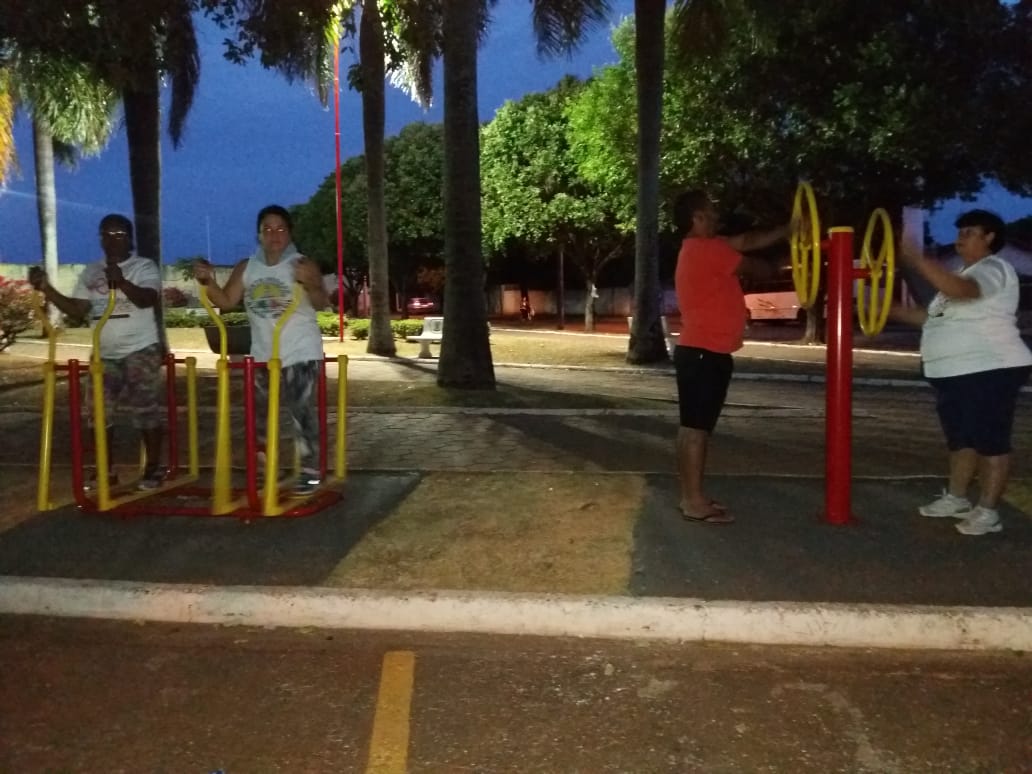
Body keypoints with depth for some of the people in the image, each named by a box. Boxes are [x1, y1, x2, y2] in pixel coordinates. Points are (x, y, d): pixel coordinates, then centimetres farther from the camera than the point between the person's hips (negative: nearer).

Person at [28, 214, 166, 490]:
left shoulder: (145, 266, -5)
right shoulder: (90, 272, 12)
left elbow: (148, 299, -23)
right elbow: (77, 309, 6)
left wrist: (121, 283, -41)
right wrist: (47, 289, -6)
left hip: (140, 351, -6)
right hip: (103, 355, 6)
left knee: (146, 411, -5)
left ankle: (153, 468, 6)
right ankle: (105, 469, 18)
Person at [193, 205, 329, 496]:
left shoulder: (303, 265, -9)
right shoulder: (246, 268, 5)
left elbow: (321, 304, -22)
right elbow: (226, 301, 3)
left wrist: (310, 284, -42)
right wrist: (208, 281, -13)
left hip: (301, 353, -5)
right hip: (263, 355, 6)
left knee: (301, 411, -8)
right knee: (258, 413, 13)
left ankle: (310, 471, 2)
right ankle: (262, 470, 28)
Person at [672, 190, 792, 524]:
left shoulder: (700, 248, 18)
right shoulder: (707, 249, -13)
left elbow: (749, 241, 20)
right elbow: (753, 266, 0)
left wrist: (791, 230, 17)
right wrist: (779, 266, 20)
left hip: (700, 351, 11)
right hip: (705, 353, -11)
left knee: (694, 426, 12)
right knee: (697, 426, -7)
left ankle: (692, 496, 18)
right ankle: (695, 502, -3)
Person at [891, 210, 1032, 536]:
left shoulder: (993, 269, -10)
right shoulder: (966, 274, 22)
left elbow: (958, 290, -33)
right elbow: (938, 317, 21)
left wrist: (917, 258, -31)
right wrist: (891, 310, 13)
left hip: (989, 371, -10)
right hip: (955, 373, 10)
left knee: (990, 441, -5)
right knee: (960, 439, 17)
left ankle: (988, 512, -1)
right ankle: (956, 499, 28)